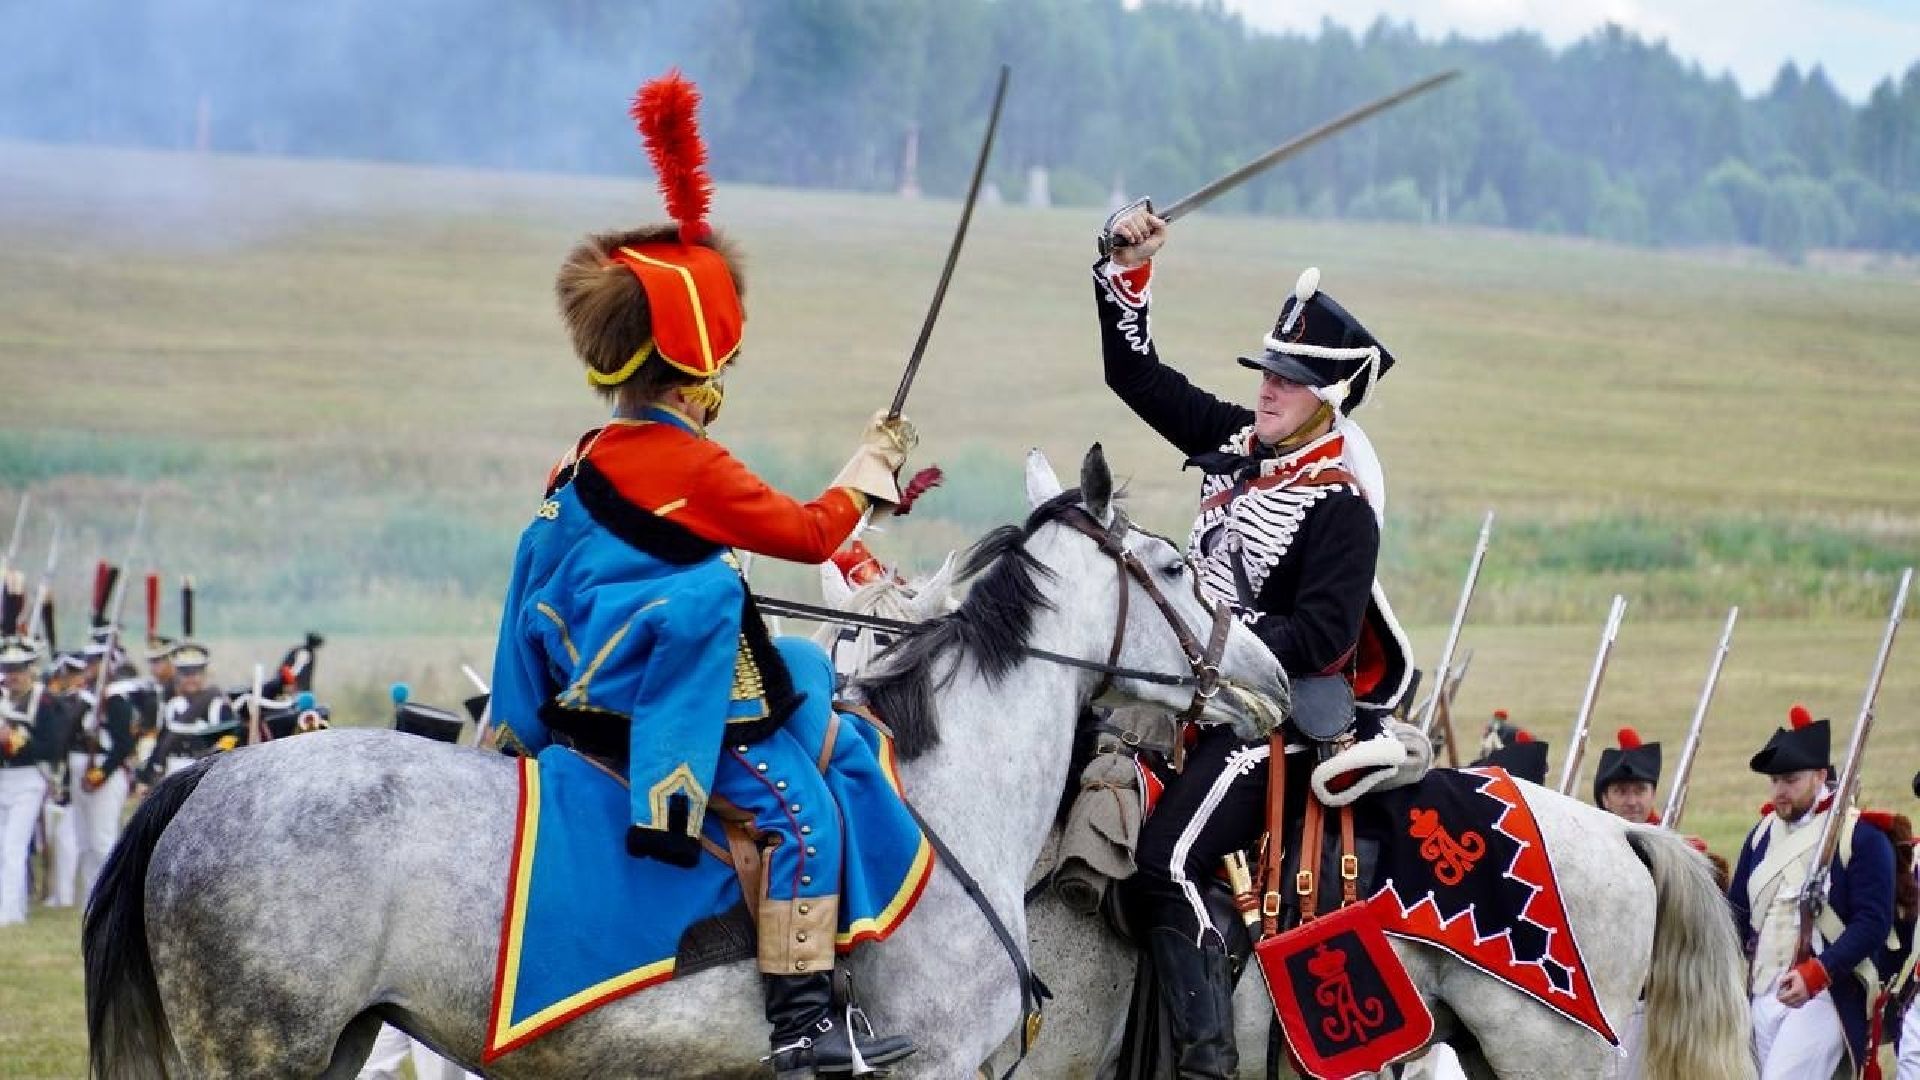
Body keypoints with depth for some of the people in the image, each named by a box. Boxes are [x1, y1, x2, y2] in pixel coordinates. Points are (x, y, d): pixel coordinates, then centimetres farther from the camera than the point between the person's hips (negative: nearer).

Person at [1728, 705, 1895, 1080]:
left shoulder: (1862, 837, -6)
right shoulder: (1763, 834, 15)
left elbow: (1873, 923, -13)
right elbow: (1737, 912, 19)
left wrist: (1817, 973, -24)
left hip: (1825, 995, -7)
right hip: (1763, 994, 7)